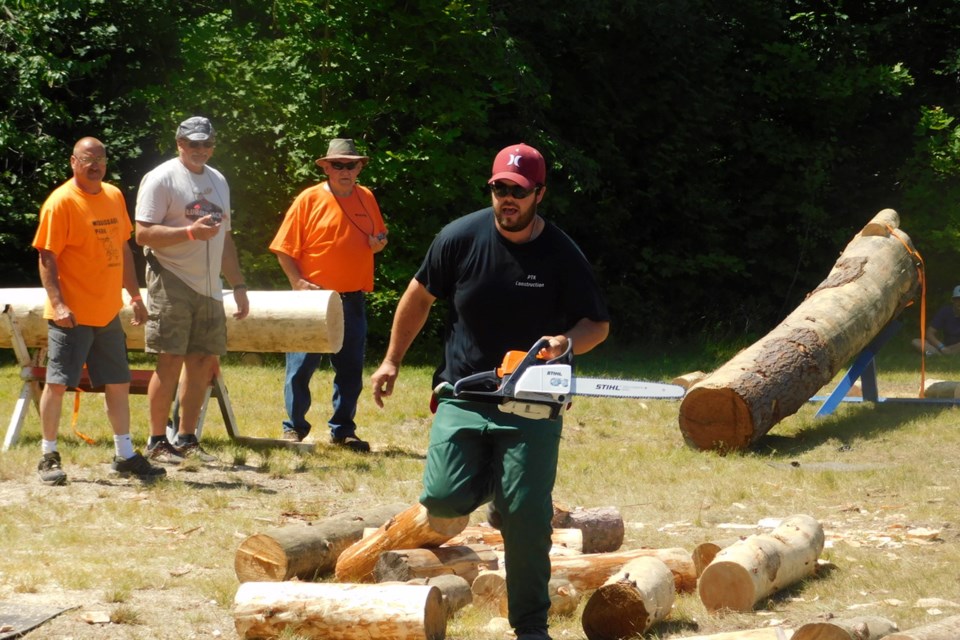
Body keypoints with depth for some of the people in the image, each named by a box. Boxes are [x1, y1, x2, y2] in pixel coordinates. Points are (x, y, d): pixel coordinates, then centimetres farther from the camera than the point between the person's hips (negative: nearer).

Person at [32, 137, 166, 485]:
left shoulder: (114, 196, 11)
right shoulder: (61, 201, -11)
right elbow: (47, 258, -14)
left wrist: (134, 295, 16)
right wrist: (58, 303, -22)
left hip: (108, 312, 7)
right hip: (72, 313, -7)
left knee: (119, 383, 11)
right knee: (57, 382, -3)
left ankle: (124, 456, 20)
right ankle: (48, 457, 6)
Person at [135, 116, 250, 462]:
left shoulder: (218, 180, 18)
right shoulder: (161, 178, -6)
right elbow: (143, 233, -14)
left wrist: (238, 285, 18)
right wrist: (190, 232, -24)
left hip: (209, 288, 7)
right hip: (172, 284, -7)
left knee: (204, 361, 6)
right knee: (171, 361, -8)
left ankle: (187, 439, 15)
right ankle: (157, 442, -2)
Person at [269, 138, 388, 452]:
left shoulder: (366, 199, 8)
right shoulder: (309, 199, -5)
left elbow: (377, 238, 22)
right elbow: (284, 248, -5)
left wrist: (379, 243, -2)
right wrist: (298, 281, -16)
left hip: (353, 301, 4)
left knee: (350, 369, 9)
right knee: (300, 367, 0)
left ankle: (343, 430, 19)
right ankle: (294, 428, 11)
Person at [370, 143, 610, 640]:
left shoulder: (562, 256, -8)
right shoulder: (461, 238, -6)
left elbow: (598, 324, 1)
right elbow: (419, 297, 9)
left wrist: (566, 343, -21)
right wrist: (392, 361, 12)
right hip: (463, 394, 1)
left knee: (527, 515, -7)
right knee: (443, 499, -11)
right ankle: (491, 483, 26)